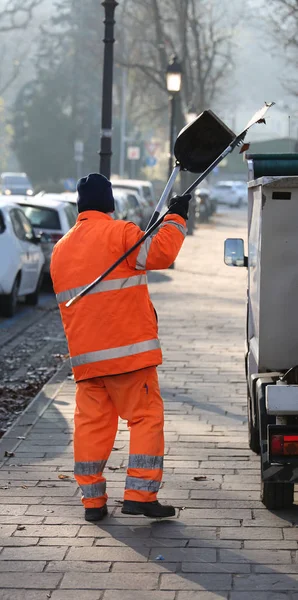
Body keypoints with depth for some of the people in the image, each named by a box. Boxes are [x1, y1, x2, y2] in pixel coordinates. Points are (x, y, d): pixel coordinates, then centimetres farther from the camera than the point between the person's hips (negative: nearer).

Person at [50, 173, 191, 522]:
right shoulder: (119, 233, -6)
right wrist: (175, 218, -4)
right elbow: (160, 254, -18)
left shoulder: (61, 249, 16)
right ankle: (140, 494, -7)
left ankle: (92, 500, 9)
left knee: (91, 423, 9)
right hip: (129, 351, -6)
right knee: (146, 417, 0)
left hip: (85, 357, 6)